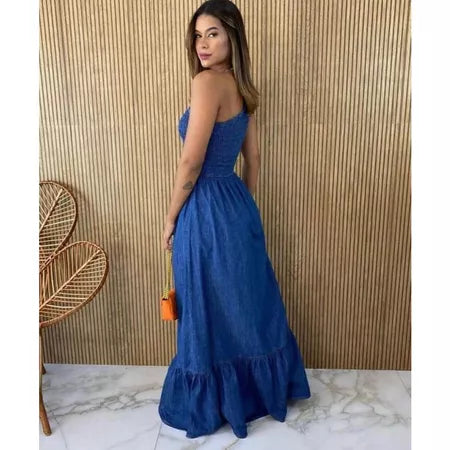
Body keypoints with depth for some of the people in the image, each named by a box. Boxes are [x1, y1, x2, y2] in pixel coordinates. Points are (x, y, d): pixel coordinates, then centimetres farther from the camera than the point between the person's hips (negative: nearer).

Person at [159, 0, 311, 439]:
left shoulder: (208, 81, -16)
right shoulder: (240, 86, 11)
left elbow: (191, 163, -19)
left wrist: (171, 218, -7)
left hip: (207, 211, -9)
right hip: (237, 204, 9)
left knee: (208, 312, 8)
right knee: (245, 302, 22)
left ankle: (206, 407, 32)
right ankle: (262, 388, 44)